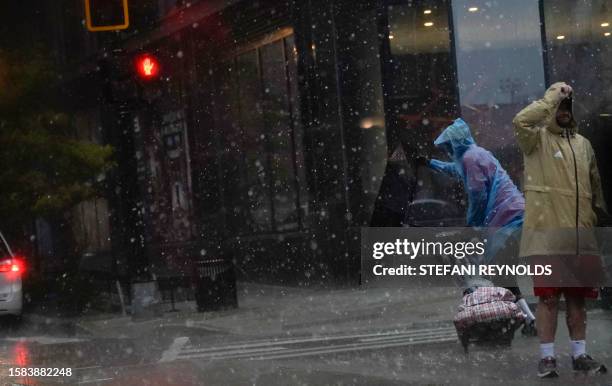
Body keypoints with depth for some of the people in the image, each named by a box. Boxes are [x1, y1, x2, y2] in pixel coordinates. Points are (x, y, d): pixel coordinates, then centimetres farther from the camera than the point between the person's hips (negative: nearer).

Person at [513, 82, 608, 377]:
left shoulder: (583, 144, 15)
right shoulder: (537, 139, -1)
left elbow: (595, 187, 20)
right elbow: (520, 121, -24)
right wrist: (552, 97, -16)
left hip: (579, 235, 5)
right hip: (546, 234, -5)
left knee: (577, 296, 10)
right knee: (548, 296, -2)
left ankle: (580, 354, 18)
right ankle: (547, 357, 4)